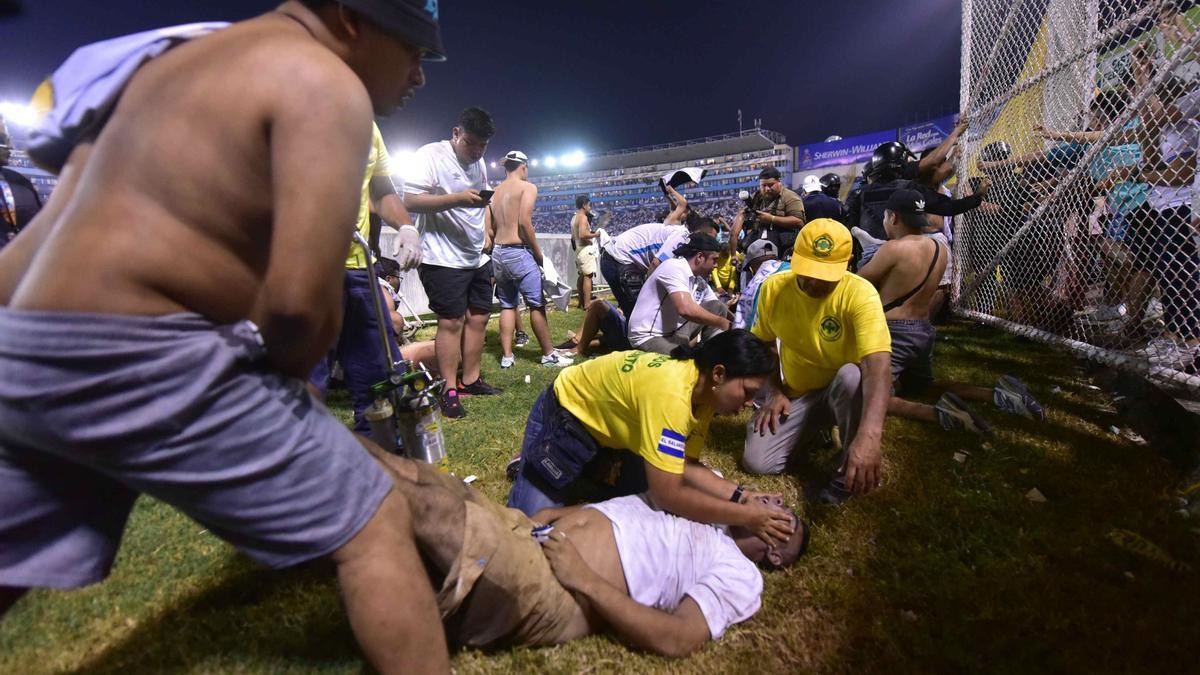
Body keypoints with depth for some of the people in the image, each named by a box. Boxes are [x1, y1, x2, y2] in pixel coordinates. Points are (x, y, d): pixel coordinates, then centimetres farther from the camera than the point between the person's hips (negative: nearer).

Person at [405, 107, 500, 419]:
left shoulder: (479, 163, 16)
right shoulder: (431, 155, -9)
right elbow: (410, 201, -17)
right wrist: (457, 199, -26)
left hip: (477, 258, 8)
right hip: (444, 259, -8)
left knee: (478, 318, 9)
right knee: (451, 321, -5)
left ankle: (470, 379, 21)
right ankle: (450, 390, 5)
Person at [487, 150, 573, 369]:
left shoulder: (495, 192, 15)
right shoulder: (527, 187, -4)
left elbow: (488, 229, 10)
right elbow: (524, 222, -17)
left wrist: (498, 249, 19)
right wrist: (538, 252, -9)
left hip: (498, 253, 7)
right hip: (519, 253, -7)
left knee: (507, 305, 12)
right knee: (537, 305, 0)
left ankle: (507, 355, 12)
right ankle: (549, 354, 6)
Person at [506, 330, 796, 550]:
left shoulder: (702, 392, -10)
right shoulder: (670, 393, -38)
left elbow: (685, 466, -7)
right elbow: (668, 495, -38)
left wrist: (738, 495, -19)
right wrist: (745, 516, -30)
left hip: (610, 432, 8)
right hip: (567, 416, -8)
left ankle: (579, 479, 25)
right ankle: (531, 466, 14)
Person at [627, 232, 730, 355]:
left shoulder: (701, 282, 5)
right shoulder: (674, 267, -20)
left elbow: (719, 310, 15)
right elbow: (686, 309, -32)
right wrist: (724, 324, -21)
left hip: (675, 331, 9)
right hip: (649, 337, -9)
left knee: (718, 308, 3)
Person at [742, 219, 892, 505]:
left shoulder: (860, 294, -26)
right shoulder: (773, 287, -12)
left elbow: (878, 364, -39)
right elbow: (763, 343, 5)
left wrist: (869, 434, -54)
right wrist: (774, 392, -8)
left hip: (845, 392, -3)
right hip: (796, 394, 3)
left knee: (853, 375, -39)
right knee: (757, 461, -15)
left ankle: (849, 475, -16)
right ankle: (816, 428, 15)